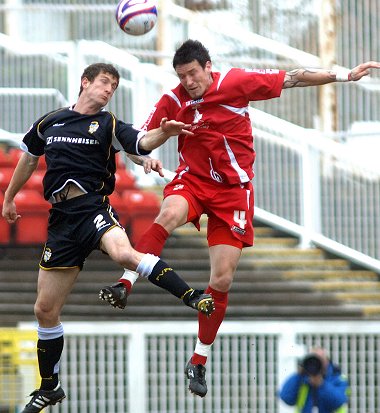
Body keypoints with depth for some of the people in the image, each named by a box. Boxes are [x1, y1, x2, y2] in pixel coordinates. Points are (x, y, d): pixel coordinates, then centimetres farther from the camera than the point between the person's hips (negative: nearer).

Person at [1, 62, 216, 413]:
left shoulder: (108, 125, 4)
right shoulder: (49, 122, 13)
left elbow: (141, 142, -14)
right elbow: (29, 157, 30)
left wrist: (164, 133, -34)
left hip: (93, 209, -3)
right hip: (61, 219, 3)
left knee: (123, 253, -39)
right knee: (45, 309, 5)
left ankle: (193, 297, -38)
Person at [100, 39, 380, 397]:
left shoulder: (237, 82, -9)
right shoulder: (172, 102, -6)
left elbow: (292, 79, -4)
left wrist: (345, 75, -4)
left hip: (233, 188, 0)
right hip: (192, 180, 0)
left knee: (222, 278, -2)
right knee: (169, 214, -37)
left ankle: (199, 361, 11)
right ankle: (125, 284, -42)